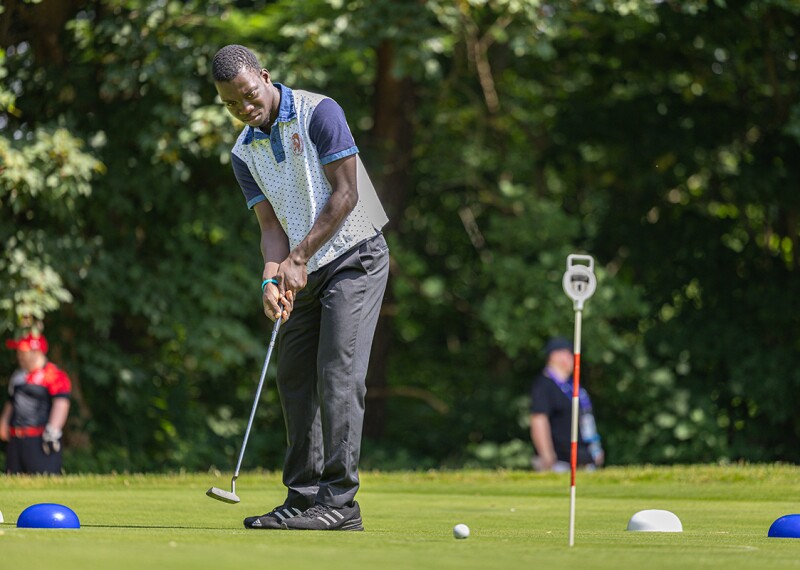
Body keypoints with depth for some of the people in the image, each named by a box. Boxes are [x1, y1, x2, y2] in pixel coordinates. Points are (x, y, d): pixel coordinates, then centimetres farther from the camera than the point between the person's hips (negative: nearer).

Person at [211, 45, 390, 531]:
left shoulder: (318, 113, -12)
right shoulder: (244, 153, 7)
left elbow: (345, 194, -15)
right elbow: (271, 224, 2)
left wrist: (298, 257, -18)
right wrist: (273, 278, -18)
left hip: (354, 258, -7)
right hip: (306, 274, 7)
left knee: (339, 374, -15)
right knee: (295, 379, 4)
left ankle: (339, 501, -17)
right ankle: (304, 499, 9)